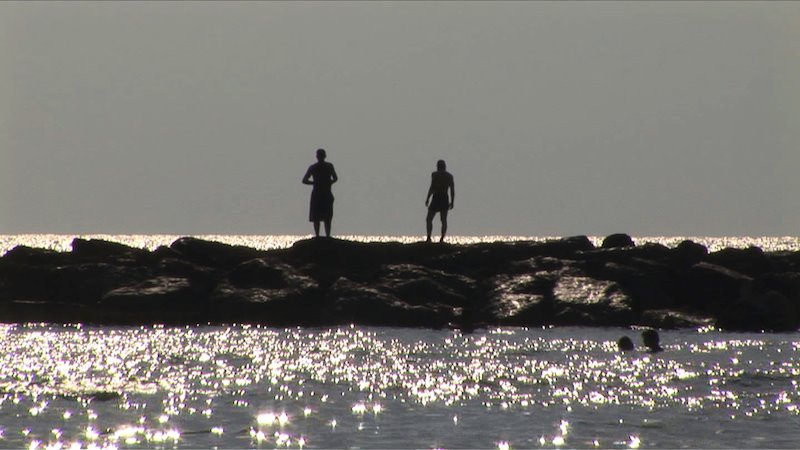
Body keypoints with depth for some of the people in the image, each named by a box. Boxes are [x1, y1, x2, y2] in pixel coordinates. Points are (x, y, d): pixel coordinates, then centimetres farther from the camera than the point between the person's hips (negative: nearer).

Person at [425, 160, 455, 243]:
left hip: (436, 198, -4)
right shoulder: (449, 176, 8)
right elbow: (452, 190, 7)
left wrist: (427, 198, -7)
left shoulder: (435, 174, -5)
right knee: (444, 220, 8)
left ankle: (429, 237, -14)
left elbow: (432, 187, -14)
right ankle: (442, 238, -4)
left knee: (429, 219, 1)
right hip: (445, 199, 4)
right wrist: (452, 202, 12)